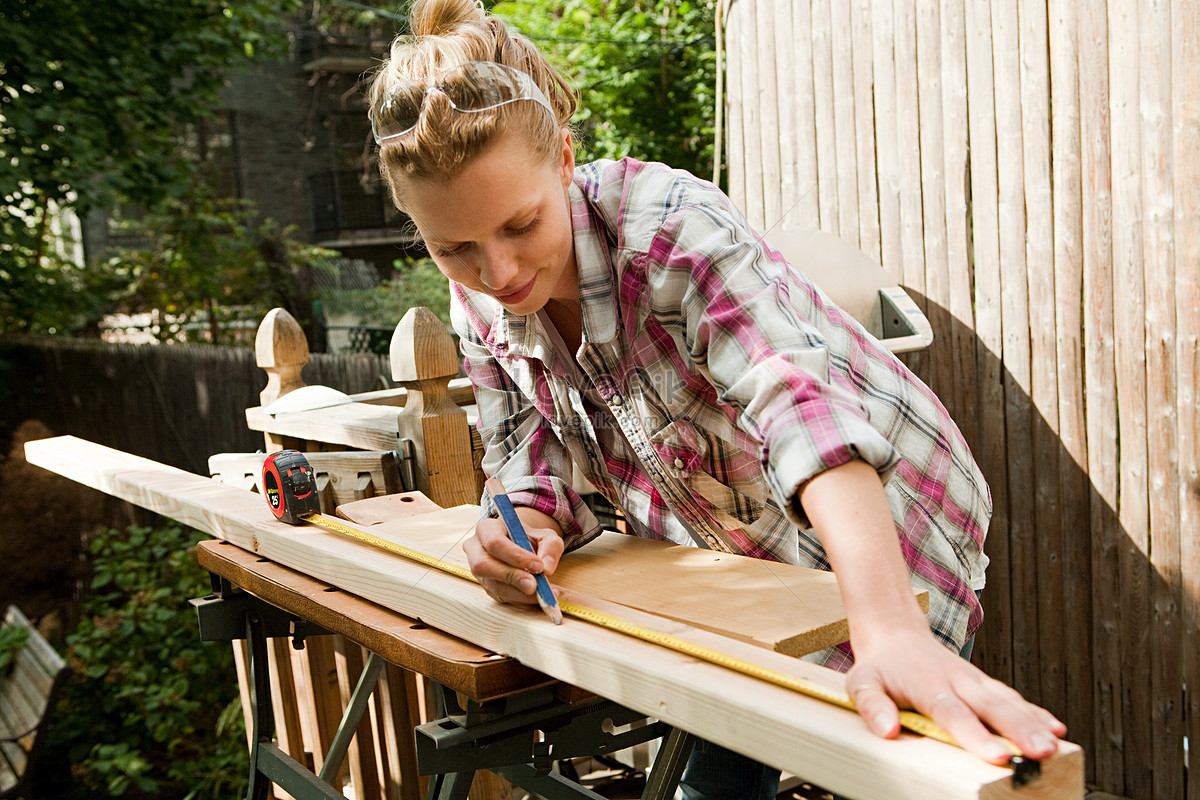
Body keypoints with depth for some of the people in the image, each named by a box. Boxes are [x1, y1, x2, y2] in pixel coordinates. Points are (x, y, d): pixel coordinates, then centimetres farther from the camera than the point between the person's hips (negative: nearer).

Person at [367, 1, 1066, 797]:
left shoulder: (670, 226, -32)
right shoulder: (479, 300, -11)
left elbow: (804, 403, -46)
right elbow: (534, 462, -7)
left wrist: (888, 629, -60)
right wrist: (526, 533, -31)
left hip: (879, 548, -5)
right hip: (734, 579, 6)